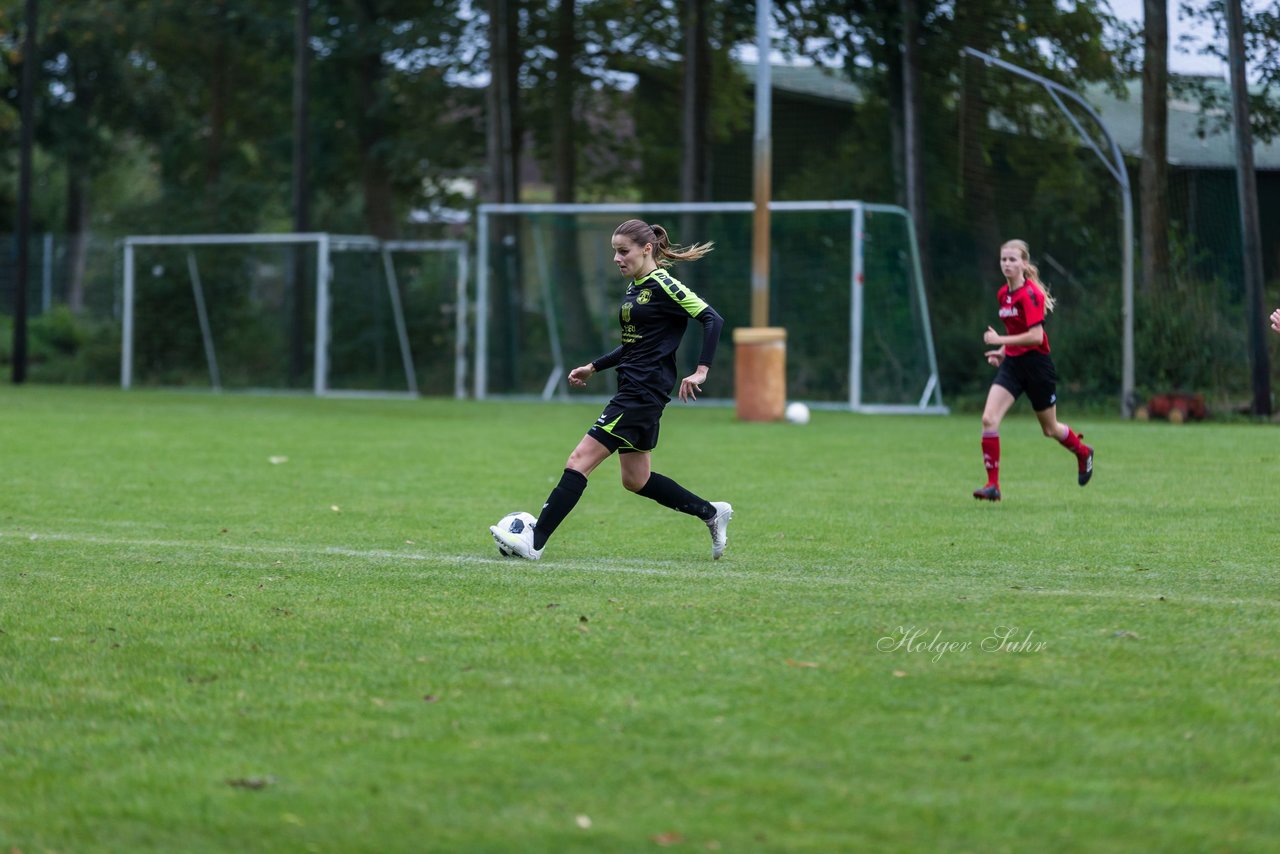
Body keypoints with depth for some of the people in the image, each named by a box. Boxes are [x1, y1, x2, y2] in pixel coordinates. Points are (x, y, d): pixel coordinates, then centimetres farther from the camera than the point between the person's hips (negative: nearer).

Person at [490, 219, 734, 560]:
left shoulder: (663, 285, -12)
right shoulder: (634, 286, 15)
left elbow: (713, 320, -17)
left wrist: (701, 371, -23)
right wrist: (593, 367, 21)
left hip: (644, 391, -10)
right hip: (632, 388, 10)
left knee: (580, 460, -12)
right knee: (635, 479, 16)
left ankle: (534, 542, -13)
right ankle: (711, 512, 27)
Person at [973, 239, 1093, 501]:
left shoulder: (1030, 295, -17)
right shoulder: (1003, 294, 8)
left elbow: (1035, 336, -24)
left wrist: (999, 341, -22)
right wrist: (1003, 351, 8)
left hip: (1036, 364, -6)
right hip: (1012, 364, 6)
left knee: (1050, 429, 12)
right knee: (989, 418, -14)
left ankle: (1083, 453, 44)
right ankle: (993, 485, -12)